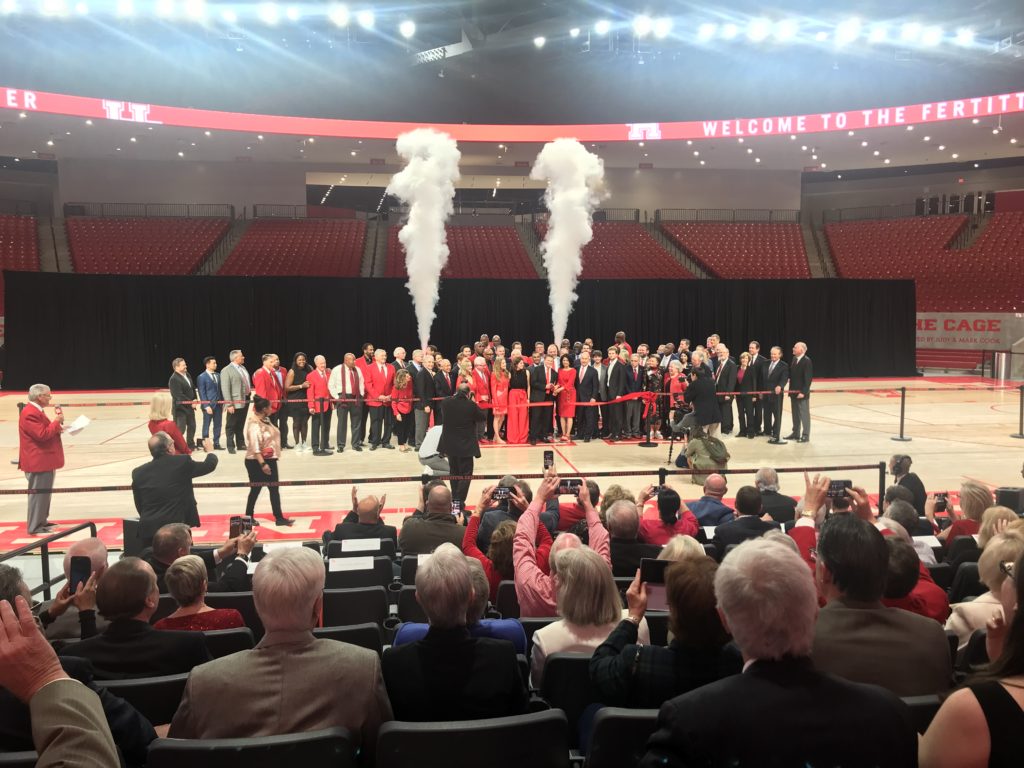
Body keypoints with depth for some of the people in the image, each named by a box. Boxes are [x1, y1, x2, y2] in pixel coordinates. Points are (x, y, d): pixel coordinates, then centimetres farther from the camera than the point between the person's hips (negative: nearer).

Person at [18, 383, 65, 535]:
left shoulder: (36, 411, 15)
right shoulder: (30, 413, -20)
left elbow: (46, 430, 20)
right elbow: (42, 434, -26)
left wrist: (57, 425, 3)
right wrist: (56, 421, -15)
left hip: (44, 461, 11)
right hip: (38, 462, -11)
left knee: (45, 493, 18)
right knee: (38, 494, -5)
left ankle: (41, 522, 27)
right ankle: (35, 528, 1)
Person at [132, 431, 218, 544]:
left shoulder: (138, 473, 4)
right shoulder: (182, 462, -5)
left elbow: (139, 506, 11)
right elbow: (209, 465, 12)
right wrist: (210, 451, 33)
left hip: (148, 529, 3)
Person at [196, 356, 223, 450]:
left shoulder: (218, 375, 11)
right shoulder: (201, 377, -5)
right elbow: (202, 393, -8)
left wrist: (222, 403, 7)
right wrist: (206, 406, -14)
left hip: (218, 404, 5)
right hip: (208, 405, -5)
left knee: (218, 425, 8)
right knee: (206, 425, 3)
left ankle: (216, 444, 15)